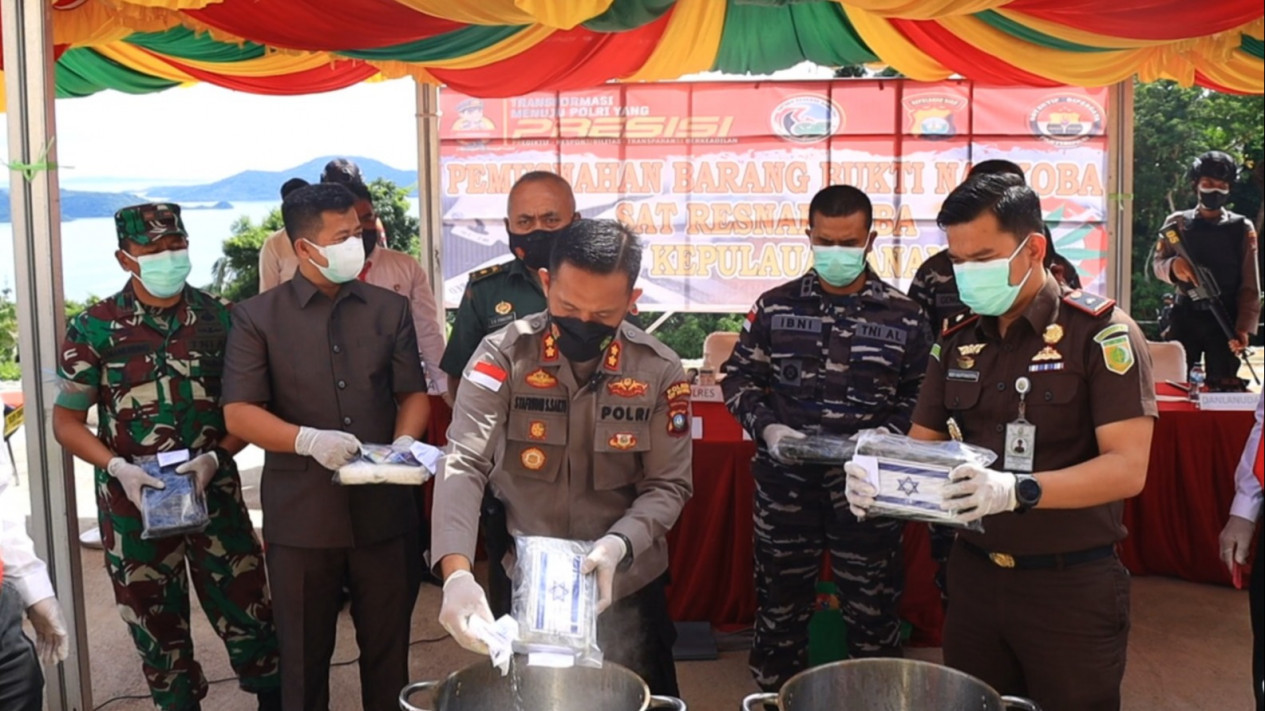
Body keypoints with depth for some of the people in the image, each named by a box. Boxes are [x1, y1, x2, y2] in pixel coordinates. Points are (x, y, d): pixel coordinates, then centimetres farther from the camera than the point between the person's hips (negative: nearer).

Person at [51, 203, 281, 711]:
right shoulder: (94, 329, -4)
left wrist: (216, 458, -12)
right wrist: (119, 468, -15)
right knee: (157, 625, 13)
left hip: (215, 492, 0)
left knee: (248, 612, 4)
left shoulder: (220, 319, -1)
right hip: (134, 500, 0)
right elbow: (67, 420, 1)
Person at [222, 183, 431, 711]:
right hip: (301, 514, -2)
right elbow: (238, 413, -6)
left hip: (383, 508, 2)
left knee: (388, 647, 12)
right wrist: (308, 439, -22)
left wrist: (403, 443, -12)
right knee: (304, 654, 13)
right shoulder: (258, 317, -1)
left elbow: (413, 393, 9)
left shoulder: (390, 309, 7)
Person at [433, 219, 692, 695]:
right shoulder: (503, 355, -15)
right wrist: (456, 572, -38)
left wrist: (619, 543, -27)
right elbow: (463, 464, -23)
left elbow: (669, 485, -8)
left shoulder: (660, 371, -11)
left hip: (627, 585, 1)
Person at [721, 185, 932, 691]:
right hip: (786, 480, 1)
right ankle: (776, 693, 35)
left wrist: (887, 433, -12)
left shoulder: (903, 316, -1)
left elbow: (922, 394, 5)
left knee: (873, 606, 12)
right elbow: (739, 375, 7)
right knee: (781, 601, 16)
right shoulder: (776, 306, 1)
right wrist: (766, 426, -10)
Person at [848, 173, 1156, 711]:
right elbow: (921, 443, 9)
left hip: (1071, 585, -4)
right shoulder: (957, 340, 5)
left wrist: (1017, 491, -34)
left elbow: (1127, 468, -19)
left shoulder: (1101, 331, -12)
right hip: (974, 575, 5)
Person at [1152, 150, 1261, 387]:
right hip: (1186, 317, 1)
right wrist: (1173, 265, -18)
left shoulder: (1242, 228, 3)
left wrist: (1244, 327, -10)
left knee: (1223, 386, 2)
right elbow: (1157, 263, 7)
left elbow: (1250, 285, 1)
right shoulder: (1177, 223, 6)